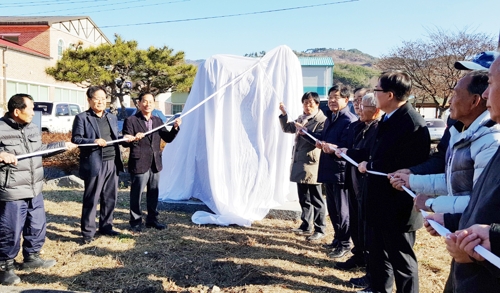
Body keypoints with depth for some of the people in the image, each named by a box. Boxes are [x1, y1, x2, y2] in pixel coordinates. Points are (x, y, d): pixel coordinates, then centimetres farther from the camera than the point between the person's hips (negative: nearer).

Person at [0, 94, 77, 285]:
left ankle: (31, 258, 38)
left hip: (35, 190, 8)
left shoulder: (33, 129, 9)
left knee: (38, 226, 19)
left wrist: (63, 145, 26)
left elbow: (41, 149, 23)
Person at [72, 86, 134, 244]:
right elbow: (75, 139, -9)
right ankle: (88, 232, 14)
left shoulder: (112, 117, 16)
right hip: (94, 165, -6)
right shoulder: (82, 118, -3)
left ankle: (106, 227, 28)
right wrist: (94, 141, -23)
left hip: (112, 163, 6)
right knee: (91, 200, 2)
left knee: (110, 198, 13)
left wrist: (125, 137, -1)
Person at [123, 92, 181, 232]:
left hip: (155, 164, 6)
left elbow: (168, 138, 10)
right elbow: (125, 142, -10)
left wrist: (175, 128, -8)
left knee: (153, 194, 14)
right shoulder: (131, 121, -6)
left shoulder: (158, 121, 12)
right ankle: (136, 222, 18)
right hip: (139, 164, -5)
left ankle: (152, 219, 28)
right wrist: (134, 139, -31)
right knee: (136, 195, 4)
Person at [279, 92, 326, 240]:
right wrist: (284, 114, 10)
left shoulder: (322, 120, -10)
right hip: (299, 162, 8)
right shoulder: (301, 119, 15)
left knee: (316, 199, 2)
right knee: (303, 197, 16)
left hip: (312, 164, -8)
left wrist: (304, 131, -25)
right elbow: (286, 128, 22)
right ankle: (306, 225, 28)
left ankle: (319, 228, 13)